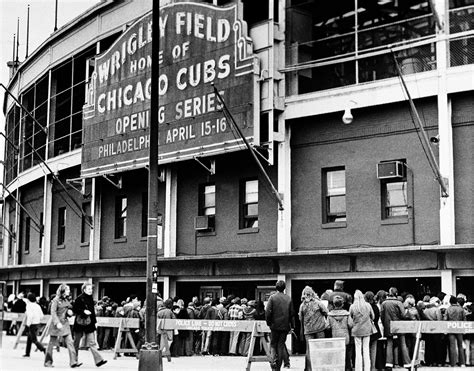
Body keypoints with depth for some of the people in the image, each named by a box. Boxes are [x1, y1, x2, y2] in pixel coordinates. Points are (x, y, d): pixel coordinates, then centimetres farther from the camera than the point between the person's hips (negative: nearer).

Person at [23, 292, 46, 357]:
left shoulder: (29, 305, -13)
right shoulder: (37, 305, 8)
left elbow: (30, 315, -24)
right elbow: (41, 315, 7)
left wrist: (28, 324, -16)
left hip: (32, 324, -8)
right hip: (37, 323, 8)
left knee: (34, 340, -4)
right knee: (29, 338, 19)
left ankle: (44, 349, -19)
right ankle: (27, 353, 26)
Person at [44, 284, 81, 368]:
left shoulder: (67, 300, 11)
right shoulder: (56, 300, -9)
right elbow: (53, 312, -15)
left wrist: (70, 312, -1)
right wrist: (57, 323, -24)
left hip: (65, 323, 6)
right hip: (56, 324, -6)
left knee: (70, 342, -5)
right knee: (52, 343, 5)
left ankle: (73, 362, -8)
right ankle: (48, 362, 18)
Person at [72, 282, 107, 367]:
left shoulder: (90, 299, 8)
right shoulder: (79, 298, -10)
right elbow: (74, 309, -11)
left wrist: (94, 321, 16)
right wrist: (83, 311, -22)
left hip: (89, 324, 5)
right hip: (80, 323, -5)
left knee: (92, 343, -1)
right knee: (76, 342, 9)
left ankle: (98, 360, -9)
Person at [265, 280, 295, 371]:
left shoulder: (272, 297, -6)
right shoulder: (288, 299, 2)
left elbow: (268, 311, -11)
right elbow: (292, 313, 4)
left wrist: (268, 322, 3)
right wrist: (292, 325, 12)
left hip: (275, 325, -2)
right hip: (285, 326, 2)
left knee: (273, 344, 12)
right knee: (281, 345, 8)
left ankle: (273, 359, -12)